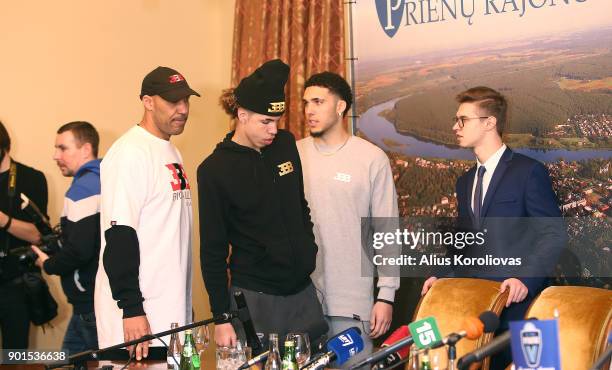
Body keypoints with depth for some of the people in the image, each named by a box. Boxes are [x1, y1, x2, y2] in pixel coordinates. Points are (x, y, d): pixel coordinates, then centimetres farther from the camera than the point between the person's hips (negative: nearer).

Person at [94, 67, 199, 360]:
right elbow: (119, 235, -19)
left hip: (173, 308, 8)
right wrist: (131, 308, -22)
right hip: (139, 313, -8)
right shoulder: (130, 152, -13)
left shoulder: (171, 152, 15)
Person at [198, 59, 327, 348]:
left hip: (303, 291, 5)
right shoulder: (215, 169, -9)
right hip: (254, 296, -5)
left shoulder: (285, 144, 5)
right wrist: (221, 316, -8)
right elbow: (213, 249, -7)